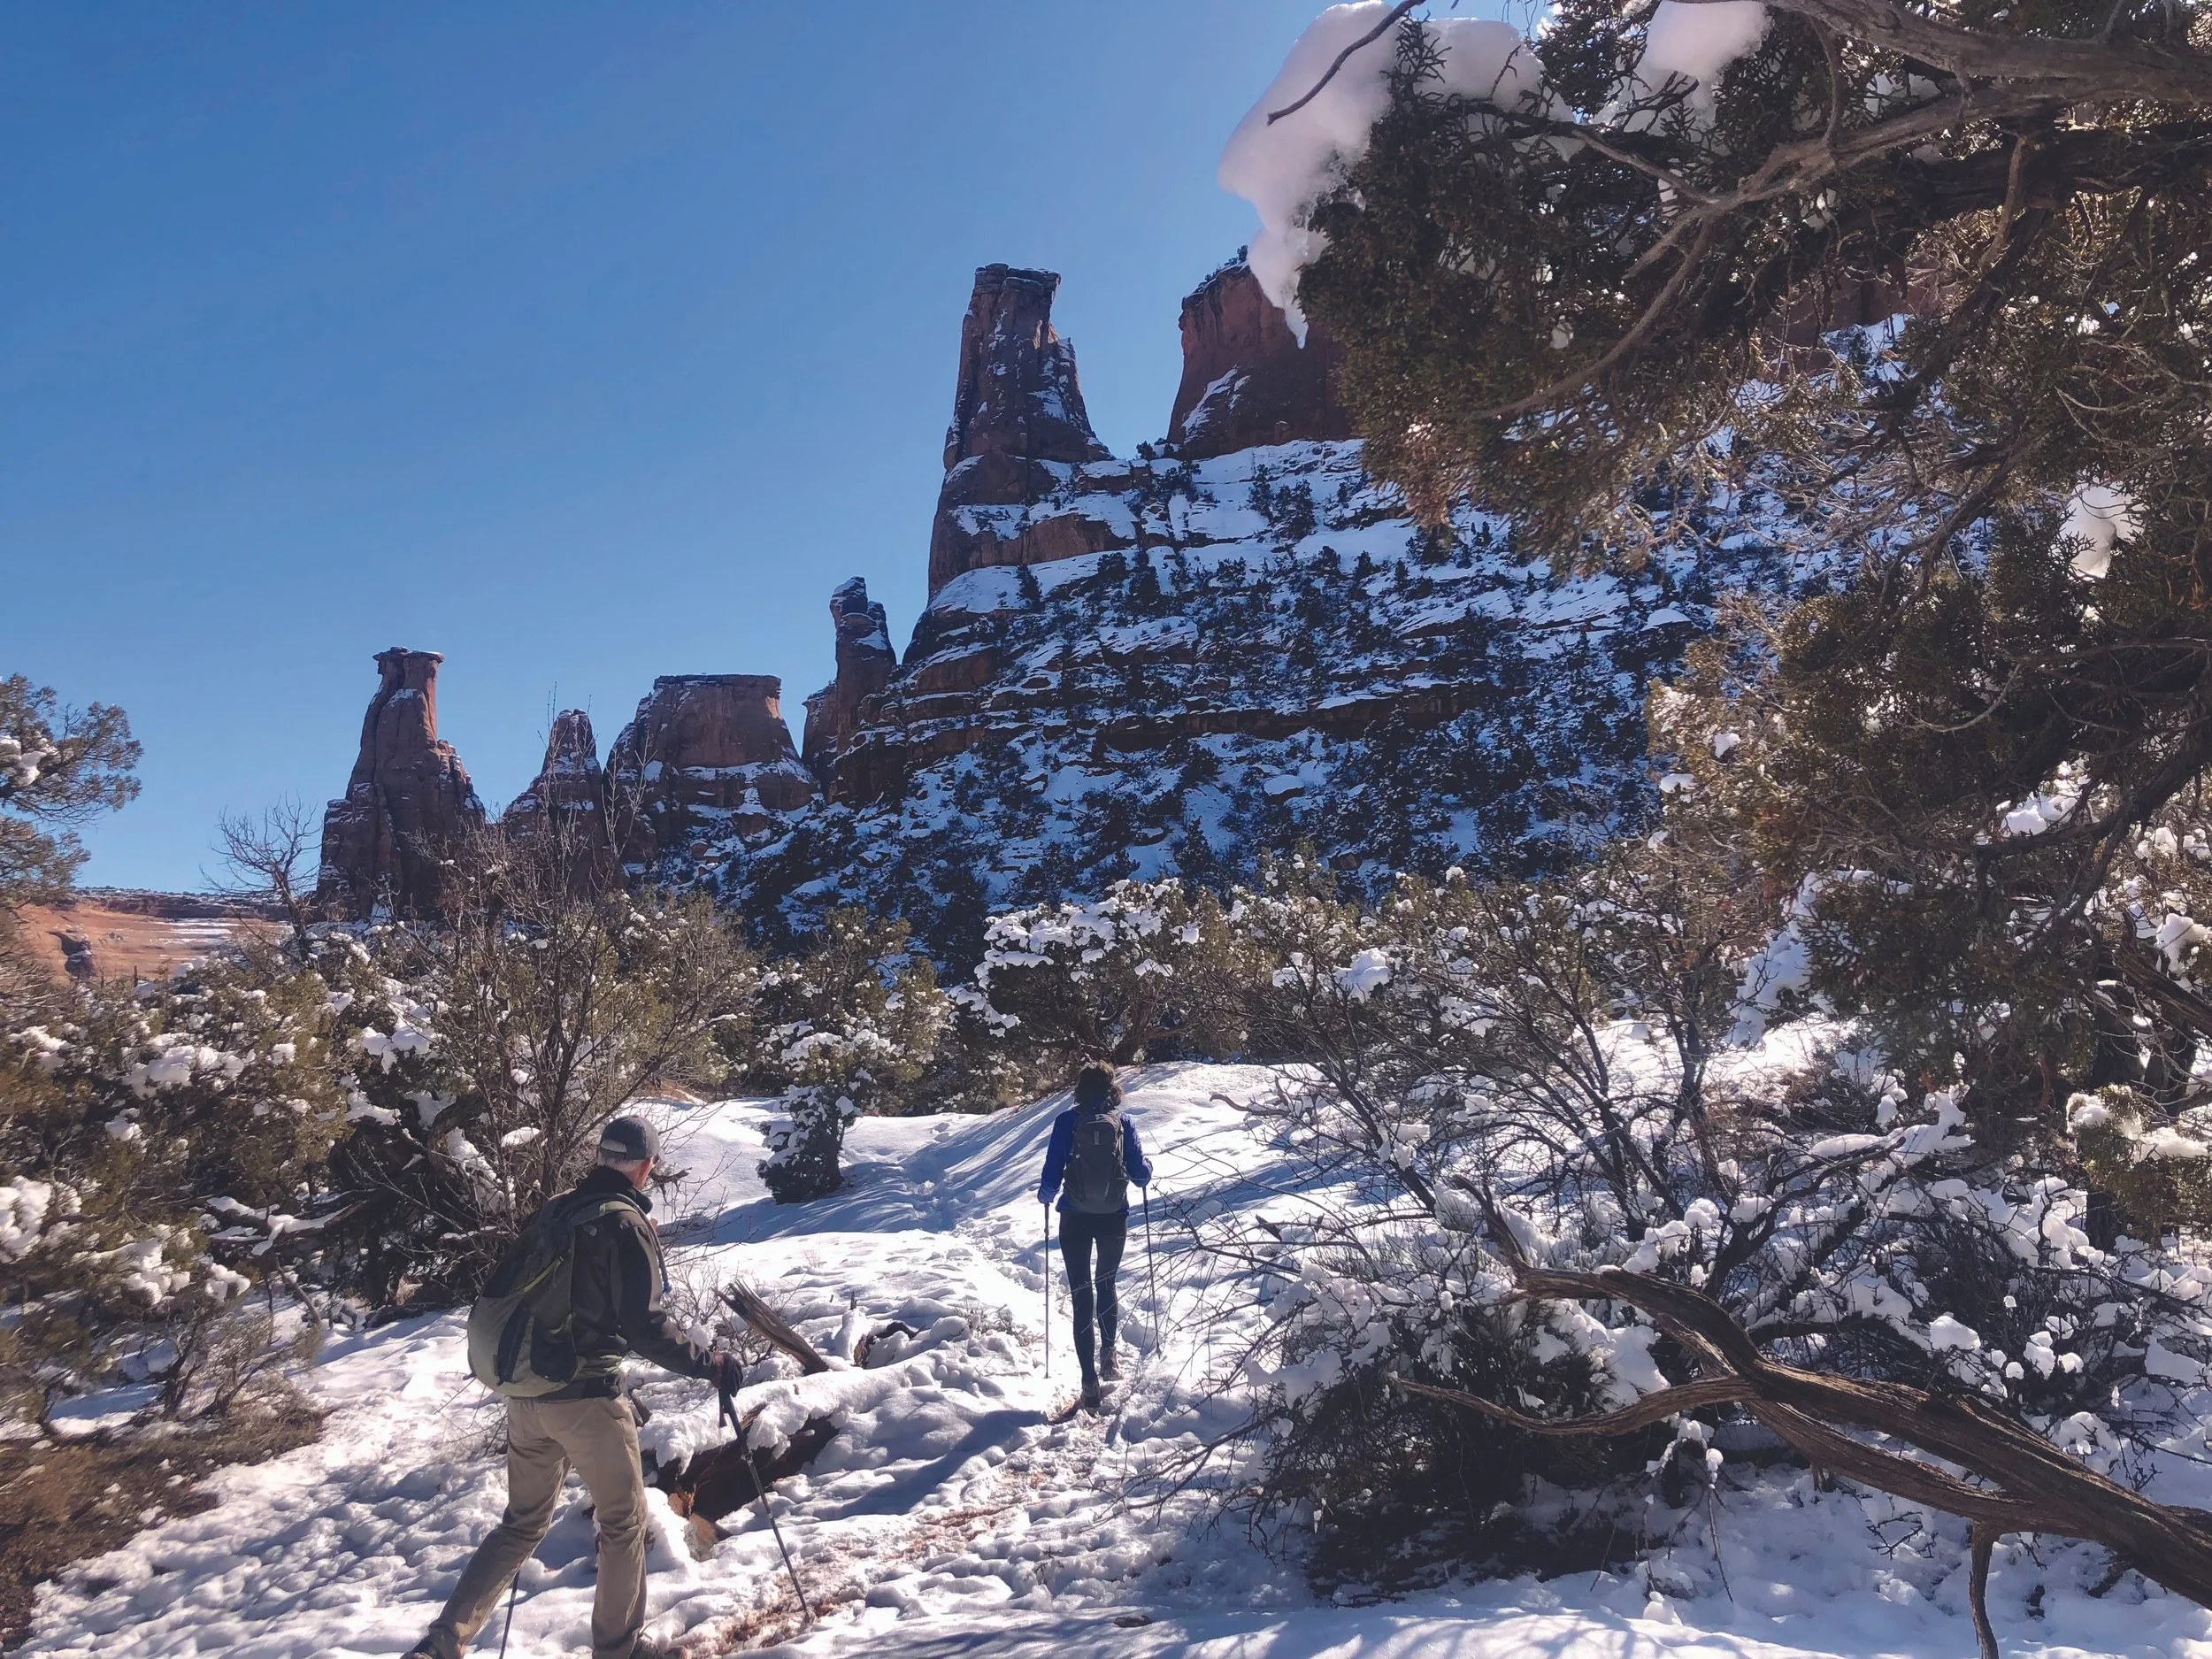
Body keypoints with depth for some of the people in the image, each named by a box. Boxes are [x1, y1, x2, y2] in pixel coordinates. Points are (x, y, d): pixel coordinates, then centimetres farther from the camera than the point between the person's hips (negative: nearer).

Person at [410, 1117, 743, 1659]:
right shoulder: (625, 1223, -14)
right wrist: (707, 1364, -12)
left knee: (523, 1522, 21)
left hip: (527, 1393, 7)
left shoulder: (555, 1210, 8)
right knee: (624, 1523, 12)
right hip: (587, 1396, -7)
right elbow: (645, 1324, -21)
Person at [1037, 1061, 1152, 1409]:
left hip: (1075, 1220, -2)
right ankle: (1108, 1357, 34)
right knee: (1107, 1286, 26)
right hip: (1114, 1219, 2)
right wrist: (1147, 1171, 23)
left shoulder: (1067, 1121, -7)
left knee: (1081, 1297, 2)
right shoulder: (1123, 1123, -3)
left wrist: (1045, 1194, 14)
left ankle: (1090, 1383, -2)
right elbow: (1141, 1175, -1)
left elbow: (1052, 1174, -8)